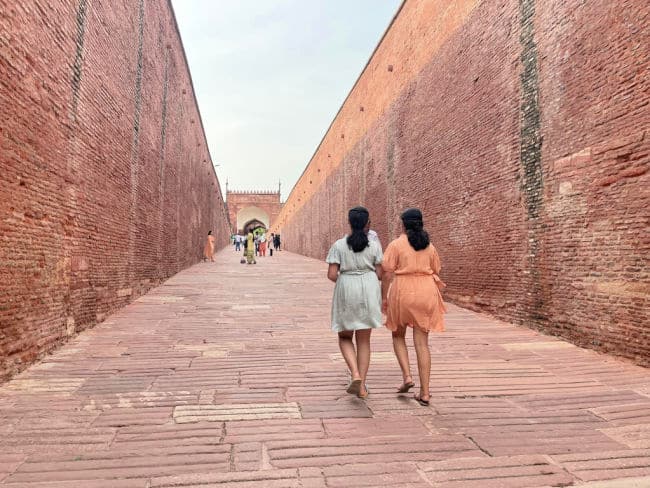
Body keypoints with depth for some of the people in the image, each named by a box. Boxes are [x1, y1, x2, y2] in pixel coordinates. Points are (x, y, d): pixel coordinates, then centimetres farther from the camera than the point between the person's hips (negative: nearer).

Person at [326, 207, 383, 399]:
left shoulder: (339, 245, -2)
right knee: (364, 340, 12)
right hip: (369, 289, 2)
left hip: (346, 290, -1)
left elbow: (332, 274, -7)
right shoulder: (374, 245, 1)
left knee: (345, 337, 17)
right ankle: (362, 386, 13)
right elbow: (379, 274, 2)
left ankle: (355, 375, -4)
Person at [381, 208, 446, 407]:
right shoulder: (429, 246, 8)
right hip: (426, 294, 3)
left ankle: (407, 376, 7)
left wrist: (384, 297, -2)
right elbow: (436, 273, 11)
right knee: (422, 343, 7)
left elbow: (387, 272, -8)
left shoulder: (396, 244, -4)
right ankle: (425, 393, 8)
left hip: (403, 293, -3)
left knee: (398, 336, 21)